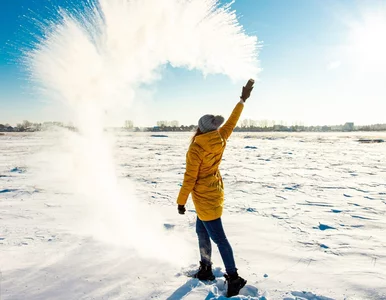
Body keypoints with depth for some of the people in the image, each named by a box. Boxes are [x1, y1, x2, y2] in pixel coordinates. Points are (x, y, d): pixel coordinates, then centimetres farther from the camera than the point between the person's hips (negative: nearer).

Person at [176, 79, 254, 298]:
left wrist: (181, 201, -6)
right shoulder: (220, 140, -6)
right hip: (214, 192, 8)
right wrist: (243, 100, 20)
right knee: (202, 231, 21)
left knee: (218, 237, 0)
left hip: (205, 198, -8)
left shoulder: (195, 149, -23)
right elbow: (232, 121, 8)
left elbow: (190, 179, -18)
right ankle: (206, 270, 34)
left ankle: (234, 277, 10)